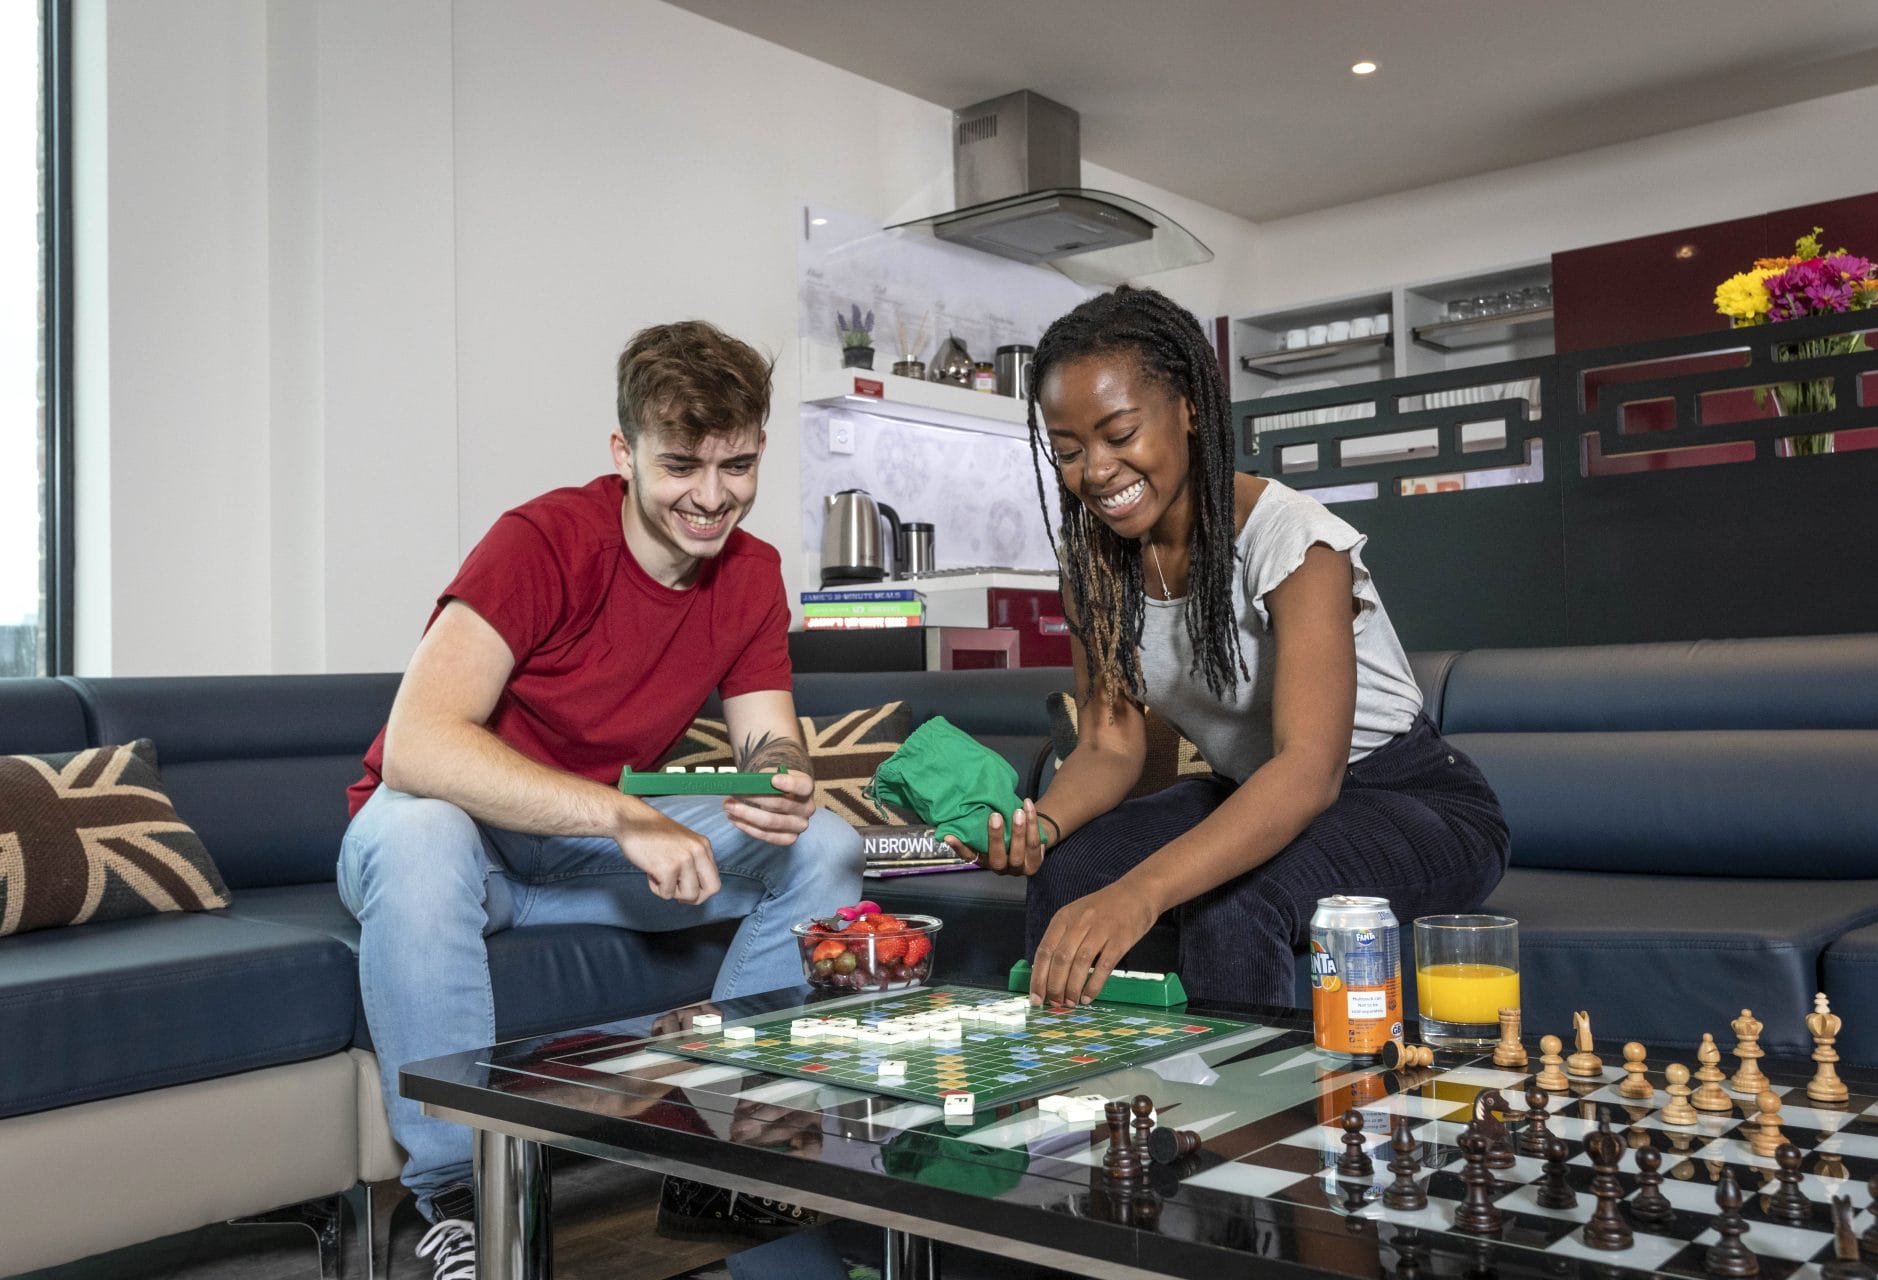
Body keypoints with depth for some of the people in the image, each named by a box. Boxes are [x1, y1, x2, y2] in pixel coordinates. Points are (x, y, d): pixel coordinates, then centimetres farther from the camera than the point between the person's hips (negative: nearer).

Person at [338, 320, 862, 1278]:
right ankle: (455, 1196, -25)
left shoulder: (751, 574, -4)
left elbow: (771, 741, -2)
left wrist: (782, 784, -28)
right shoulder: (541, 543, -24)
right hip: (464, 839, -5)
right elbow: (416, 745, -35)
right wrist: (626, 816, -42)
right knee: (414, 828, -39)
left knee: (823, 848, -12)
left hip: (598, 842, 5)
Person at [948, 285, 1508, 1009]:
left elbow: (1310, 769, -37)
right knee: (1064, 874, -20)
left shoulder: (1291, 539, -25)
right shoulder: (1092, 558, -5)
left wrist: (1141, 889, -52)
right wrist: (1039, 823, -29)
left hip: (1417, 806, -5)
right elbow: (1110, 743, -5)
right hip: (1250, 802, 5)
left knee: (1232, 906, -34)